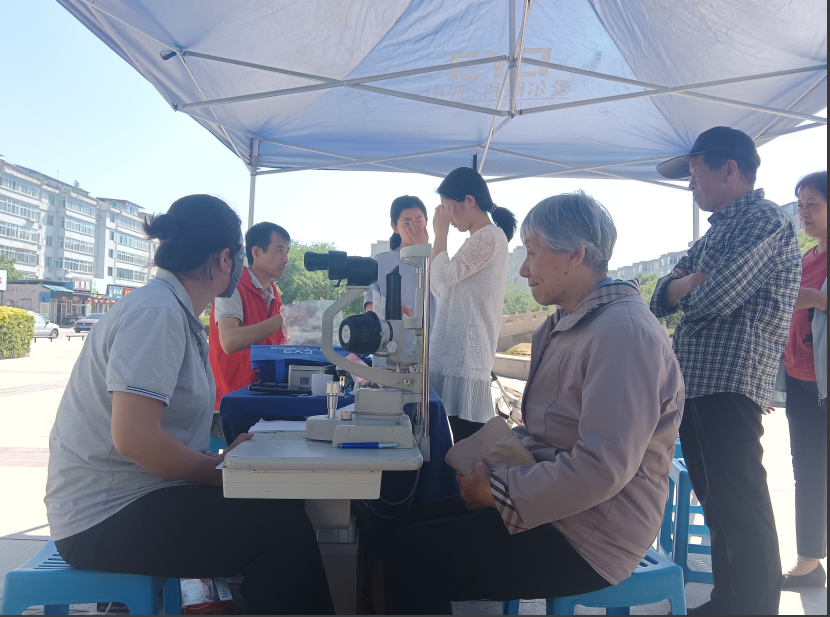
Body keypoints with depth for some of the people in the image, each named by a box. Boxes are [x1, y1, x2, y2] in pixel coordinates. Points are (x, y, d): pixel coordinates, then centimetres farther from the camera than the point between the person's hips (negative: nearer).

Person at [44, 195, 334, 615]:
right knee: (282, 526, -19)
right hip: (105, 516, -9)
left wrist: (218, 460, 4)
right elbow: (134, 438, -27)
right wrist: (221, 471, -15)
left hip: (132, 493, 9)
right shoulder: (156, 313, -20)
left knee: (284, 506, 3)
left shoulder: (175, 312, 10)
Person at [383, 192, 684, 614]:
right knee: (410, 523, 6)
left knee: (407, 556, -15)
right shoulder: (571, 325, 13)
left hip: (588, 539, -10)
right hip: (551, 501, 10)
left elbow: (602, 468, -28)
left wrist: (497, 490, -18)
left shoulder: (623, 331, -20)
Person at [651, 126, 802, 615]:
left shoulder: (765, 221, -9)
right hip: (696, 384, 10)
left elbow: (711, 299, -21)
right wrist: (690, 283, -6)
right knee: (719, 502, 17)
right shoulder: (722, 228, 21)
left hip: (729, 388, -10)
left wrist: (685, 288, 1)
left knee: (740, 506, -4)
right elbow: (662, 298, 16)